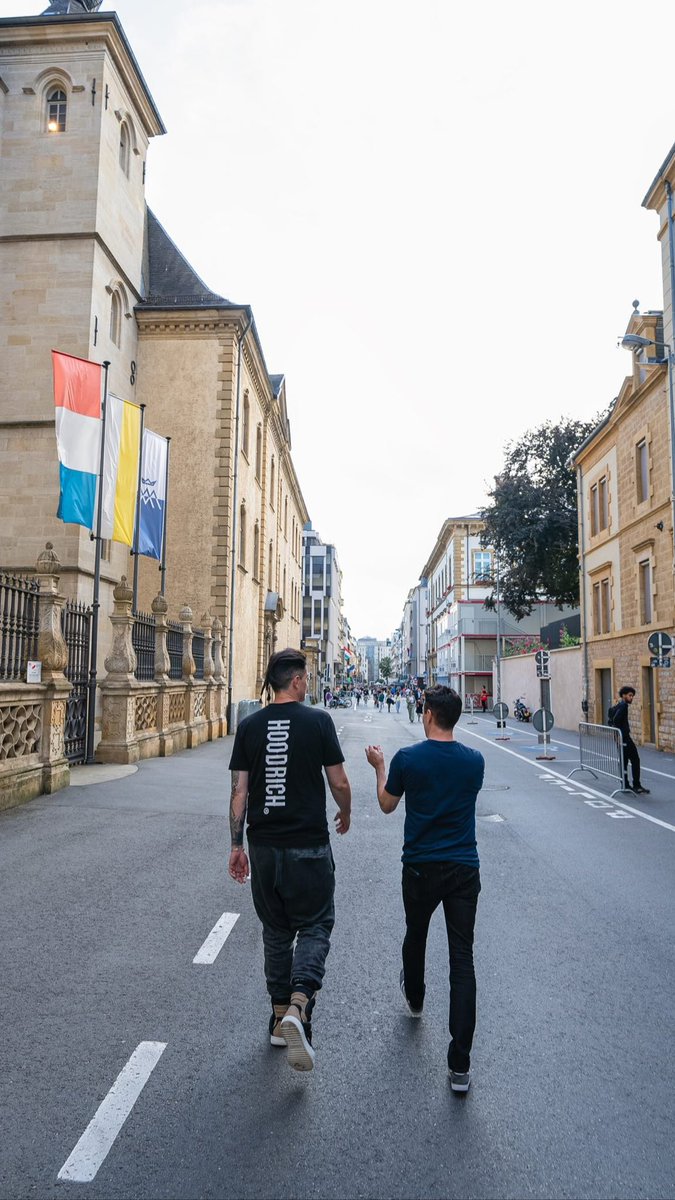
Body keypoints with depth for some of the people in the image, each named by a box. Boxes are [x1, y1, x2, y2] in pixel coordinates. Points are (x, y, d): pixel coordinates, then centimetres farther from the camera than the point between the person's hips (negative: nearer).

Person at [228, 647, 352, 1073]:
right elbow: (339, 783, -5)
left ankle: (280, 1017, 25)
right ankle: (298, 1006, -13)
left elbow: (239, 791, 1)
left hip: (264, 845, 4)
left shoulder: (249, 726, 1)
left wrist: (237, 845, 8)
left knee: (276, 930, 17)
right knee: (315, 926, 7)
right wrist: (346, 814, 15)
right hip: (309, 845, -4)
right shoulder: (318, 721, -8)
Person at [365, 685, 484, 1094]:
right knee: (462, 959, 1)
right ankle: (460, 1063, -1)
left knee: (415, 936, 26)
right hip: (464, 870, 1)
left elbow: (387, 805, 4)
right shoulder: (475, 761, -3)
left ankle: (414, 998, 53)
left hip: (421, 869, 0)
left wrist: (380, 766, 19)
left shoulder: (408, 758, -10)